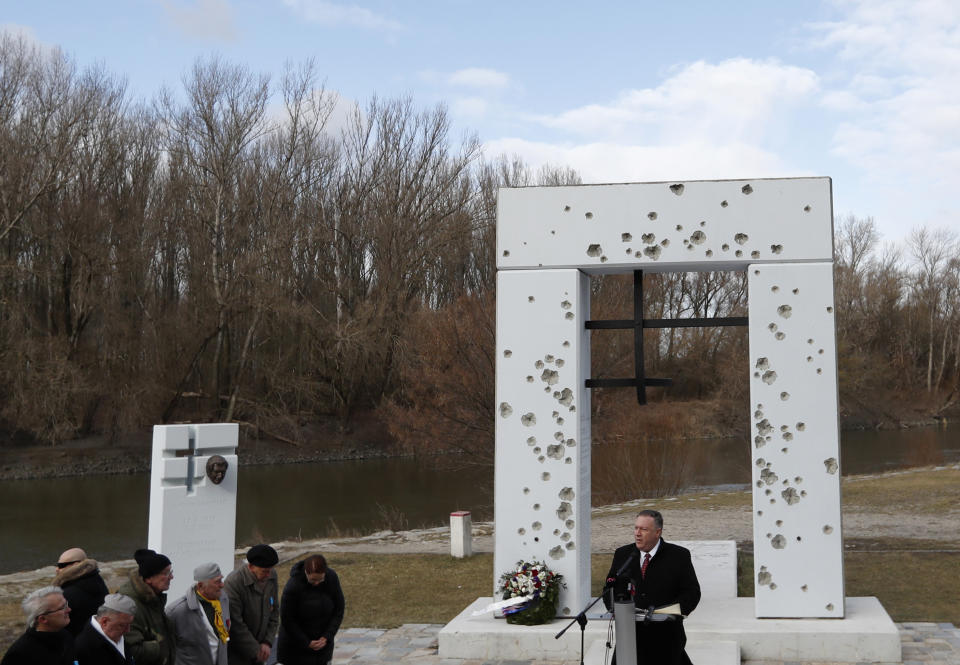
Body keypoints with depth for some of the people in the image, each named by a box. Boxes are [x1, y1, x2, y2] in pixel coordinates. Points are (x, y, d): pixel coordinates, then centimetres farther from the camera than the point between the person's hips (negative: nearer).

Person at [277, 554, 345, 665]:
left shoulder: (332, 578, -16)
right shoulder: (292, 586, -28)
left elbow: (338, 610, -7)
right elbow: (287, 620, -19)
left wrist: (326, 637, -16)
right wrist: (307, 643, -17)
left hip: (322, 640, 4)